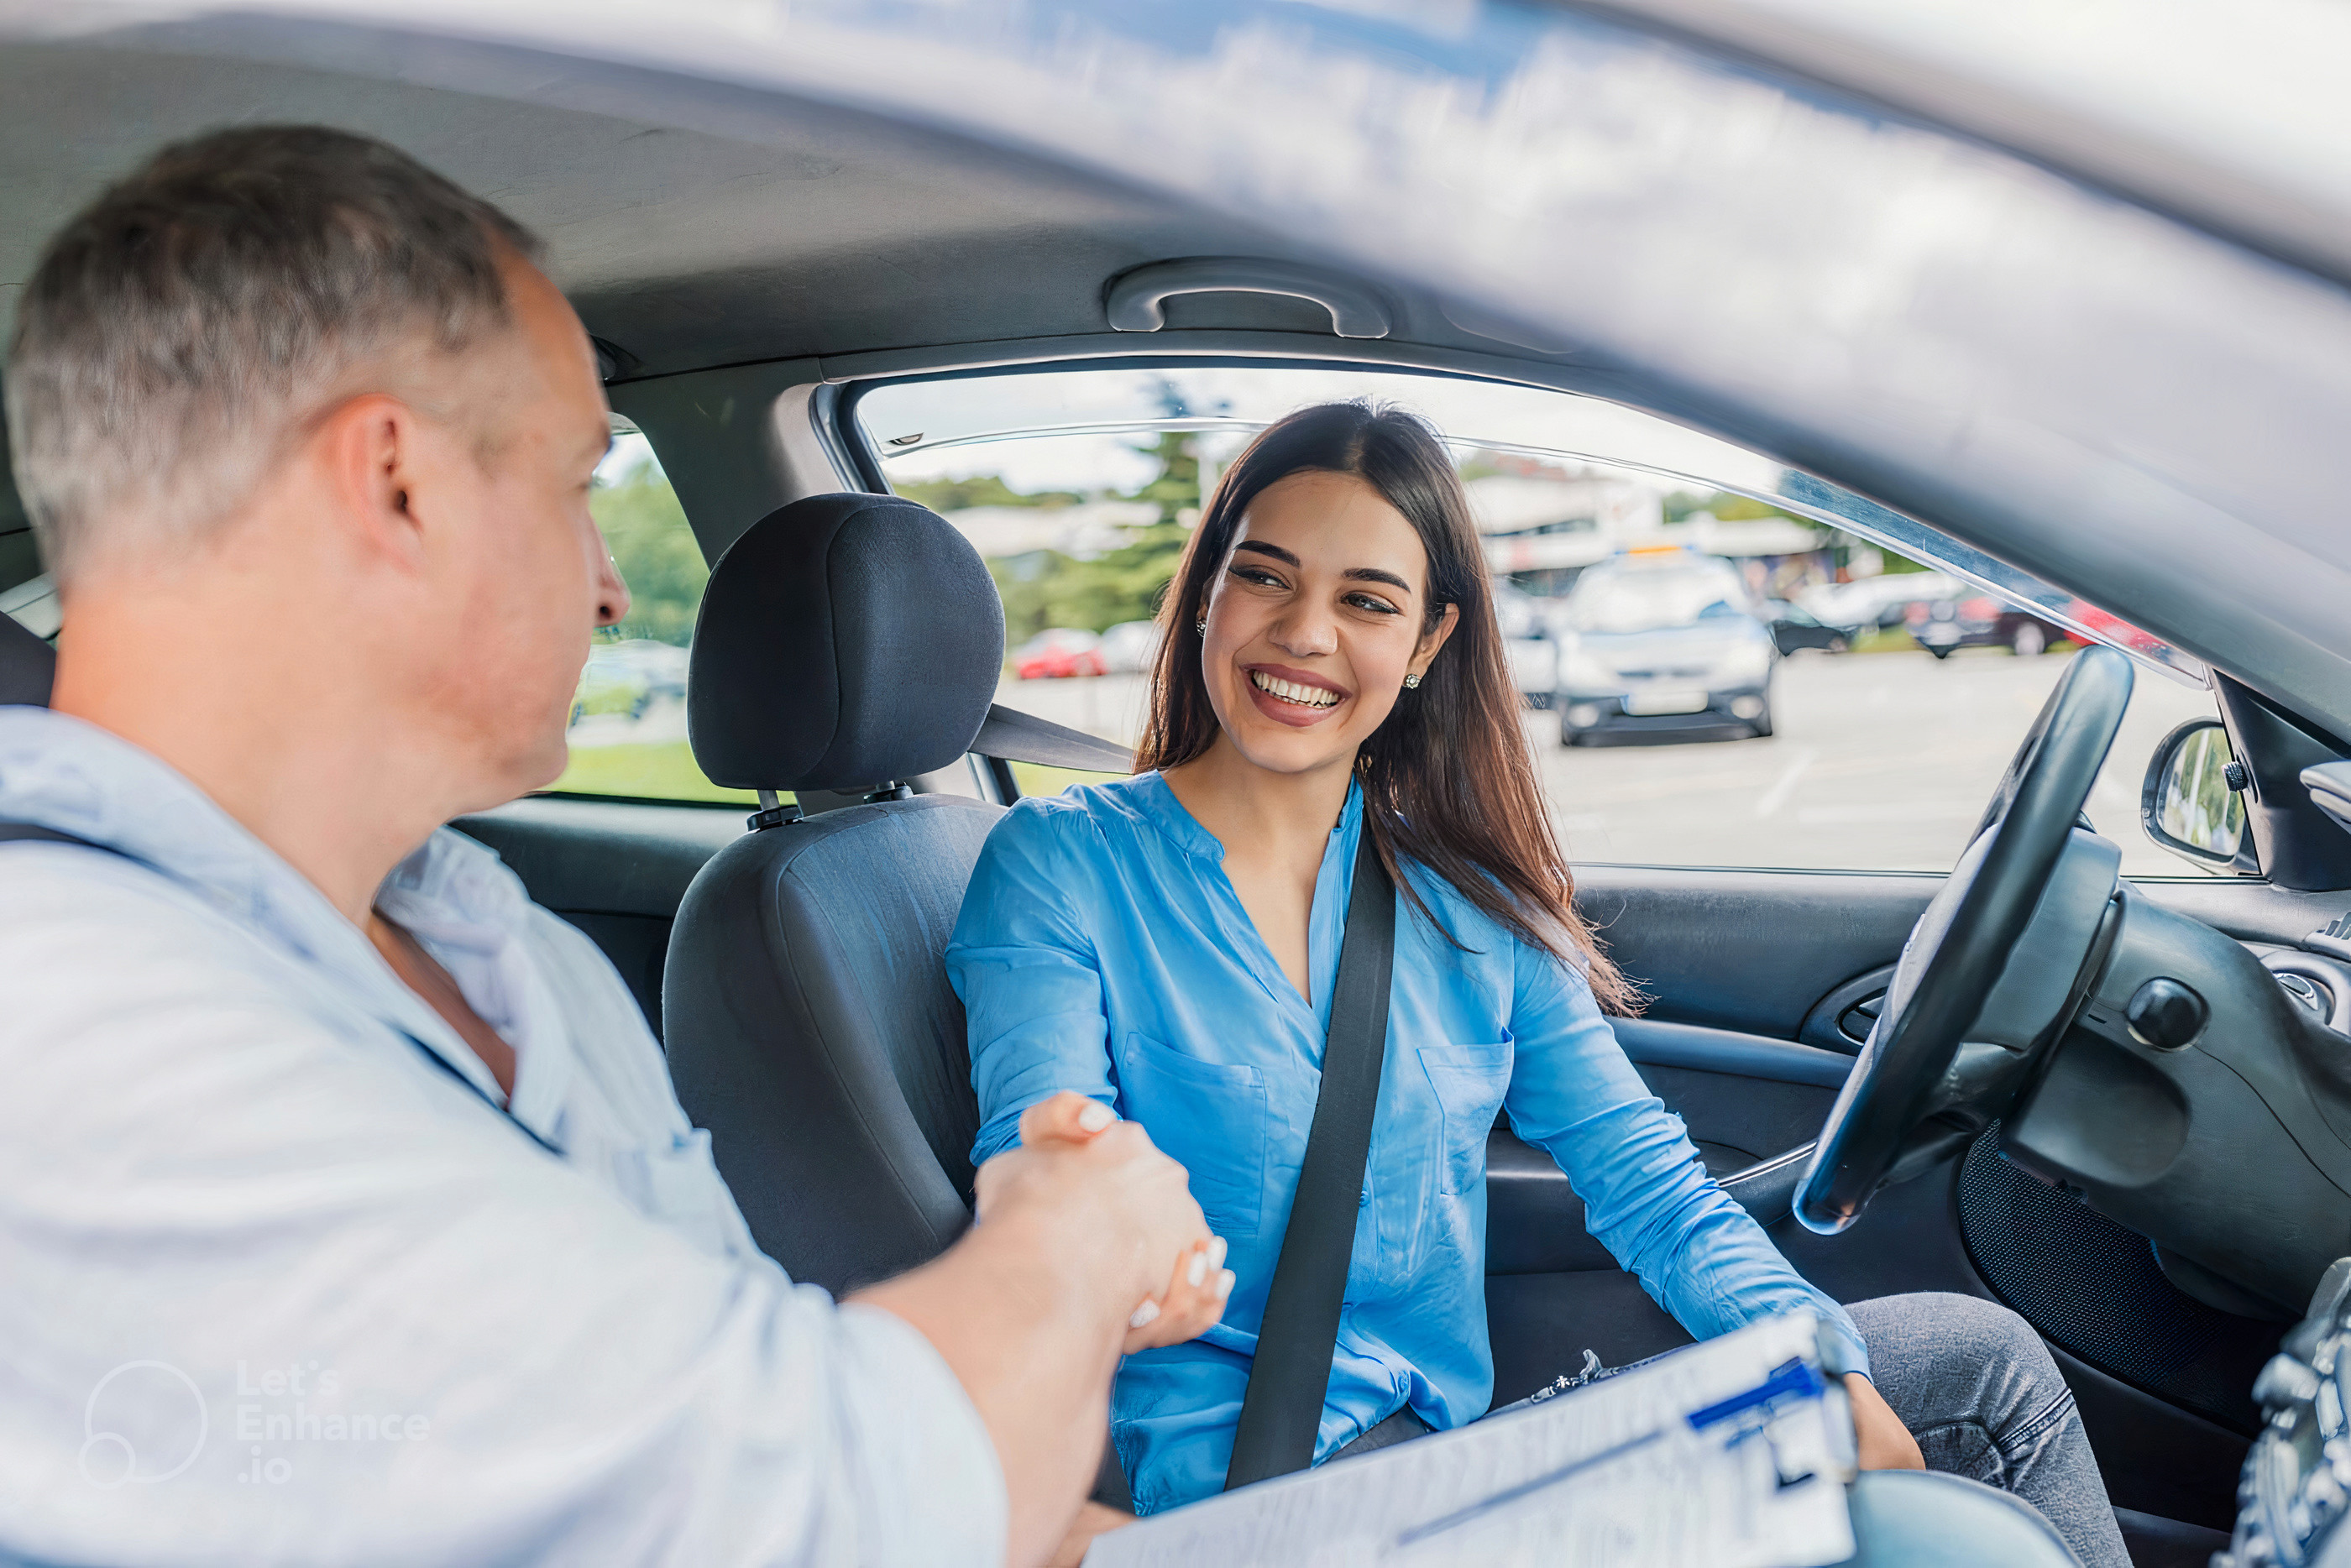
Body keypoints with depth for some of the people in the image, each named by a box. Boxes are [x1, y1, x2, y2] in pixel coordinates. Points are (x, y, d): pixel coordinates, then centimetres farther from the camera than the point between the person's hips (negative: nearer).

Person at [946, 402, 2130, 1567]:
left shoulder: (1467, 899, 8)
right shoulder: (1060, 866, -6)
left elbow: (1640, 1174, 6)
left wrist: (1828, 1374, -10)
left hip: (1479, 1433, 6)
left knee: (1980, 1356, 4)